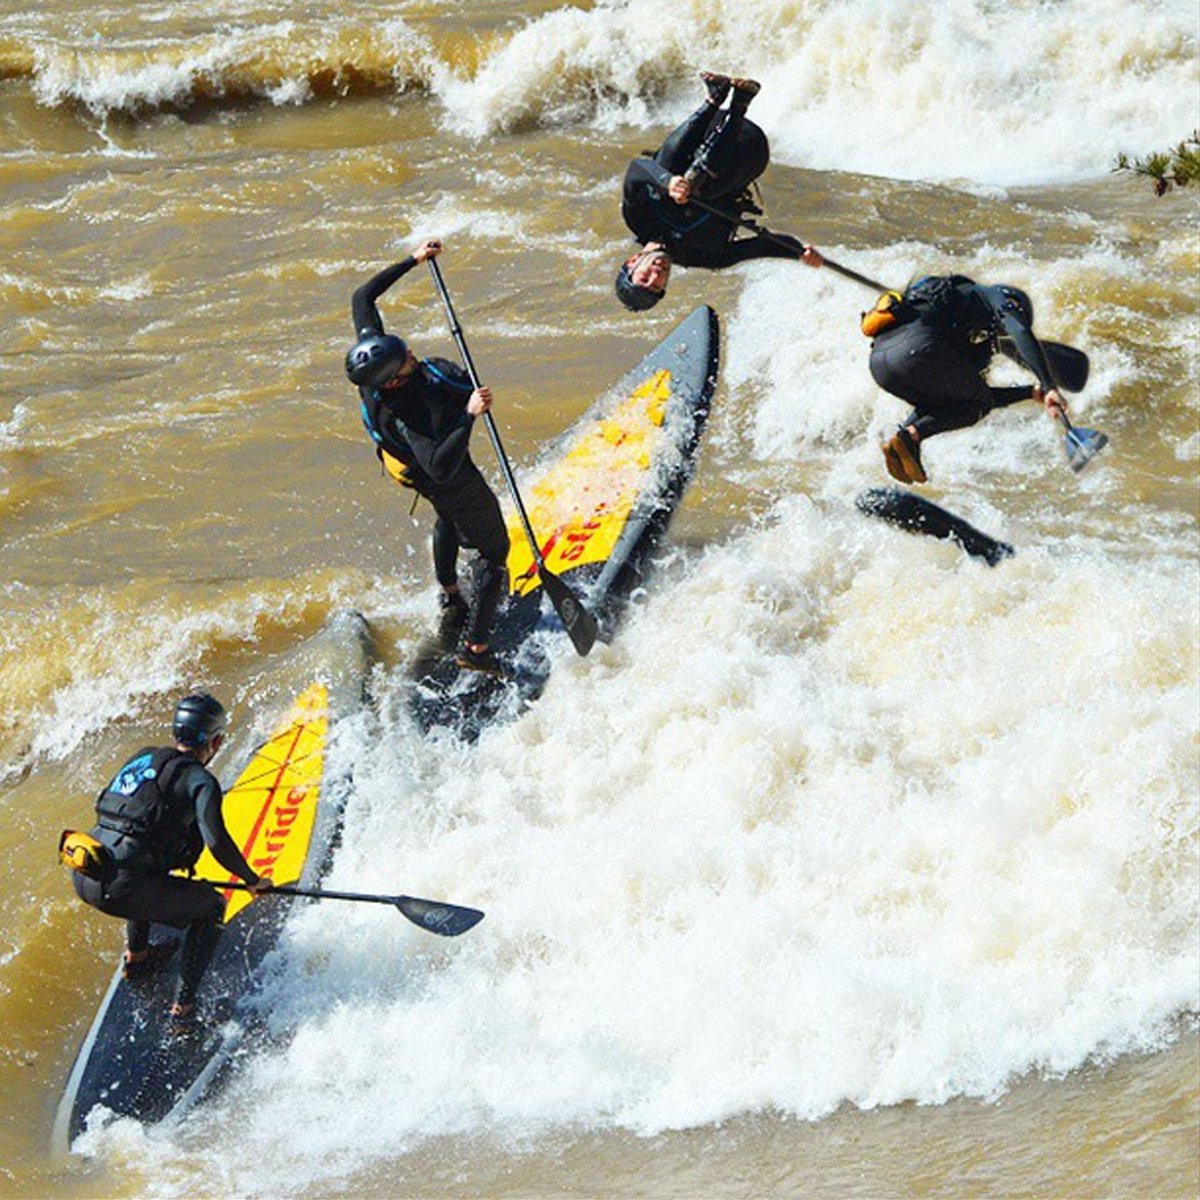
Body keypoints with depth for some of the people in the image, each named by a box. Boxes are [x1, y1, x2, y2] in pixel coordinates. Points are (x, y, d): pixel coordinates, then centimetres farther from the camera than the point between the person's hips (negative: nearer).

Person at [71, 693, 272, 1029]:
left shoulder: (142, 758, 20)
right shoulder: (199, 779, -2)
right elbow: (217, 842, -15)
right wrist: (252, 880, 2)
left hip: (82, 878, 7)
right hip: (120, 889, -7)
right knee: (210, 907, 14)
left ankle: (136, 955, 46)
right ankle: (184, 1006, 8)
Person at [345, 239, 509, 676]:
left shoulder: (371, 347, -26)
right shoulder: (403, 413, -46)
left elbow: (362, 298, -10)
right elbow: (440, 468, -53)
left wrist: (411, 262, -11)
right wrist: (470, 416, -57)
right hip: (456, 483, -9)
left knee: (448, 521, 37)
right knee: (494, 551, 11)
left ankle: (450, 601, 57)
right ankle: (476, 647, 18)